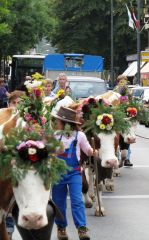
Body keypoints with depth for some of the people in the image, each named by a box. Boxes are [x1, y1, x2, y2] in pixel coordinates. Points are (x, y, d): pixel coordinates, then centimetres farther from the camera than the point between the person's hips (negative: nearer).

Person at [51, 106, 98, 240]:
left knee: (77, 201, -13)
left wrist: (92, 151, -14)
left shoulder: (79, 135, -3)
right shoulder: (54, 136, 2)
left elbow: (89, 152, 6)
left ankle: (82, 229, -12)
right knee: (59, 202, 10)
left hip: (74, 173, -3)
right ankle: (61, 227, 26)